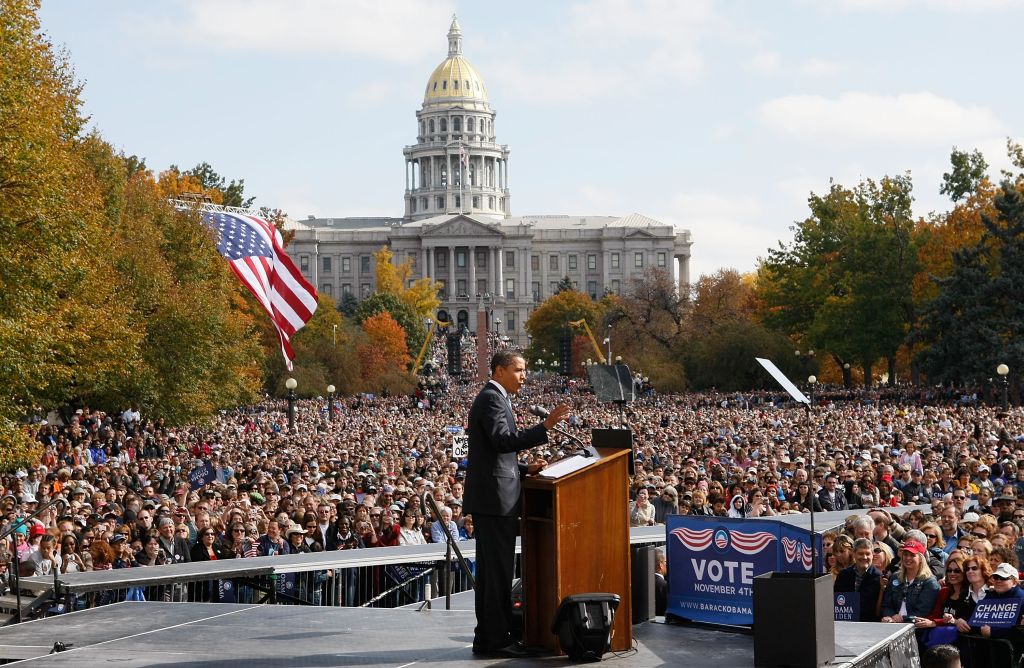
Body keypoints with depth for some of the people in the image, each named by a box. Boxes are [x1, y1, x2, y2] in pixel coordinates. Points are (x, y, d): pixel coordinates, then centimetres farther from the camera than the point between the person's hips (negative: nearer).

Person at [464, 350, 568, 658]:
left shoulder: (493, 399, 20)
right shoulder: (492, 399, -12)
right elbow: (503, 441, -26)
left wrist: (525, 469, 13)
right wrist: (545, 427, -31)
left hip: (489, 497, 11)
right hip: (495, 497, -11)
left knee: (490, 569, 13)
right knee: (499, 570, -7)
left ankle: (486, 638, 18)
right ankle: (497, 639, -4)